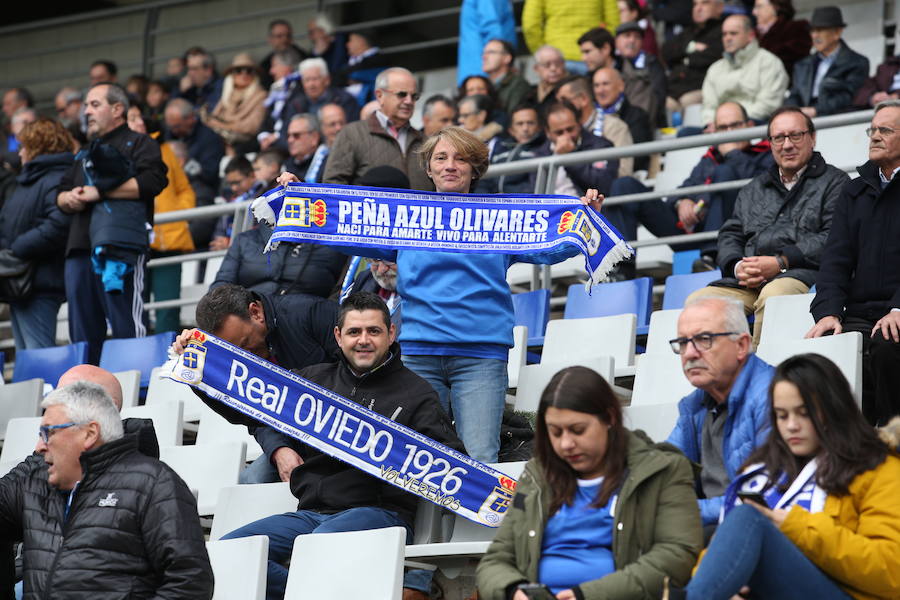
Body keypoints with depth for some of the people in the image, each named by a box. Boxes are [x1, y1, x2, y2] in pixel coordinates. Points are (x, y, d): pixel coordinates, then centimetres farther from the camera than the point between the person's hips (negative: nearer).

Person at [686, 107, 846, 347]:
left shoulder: (834, 182, 12)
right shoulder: (753, 190, 31)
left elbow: (833, 239, -3)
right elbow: (730, 235, 25)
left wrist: (781, 262, -13)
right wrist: (738, 267, 0)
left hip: (800, 274, -5)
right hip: (745, 283, 5)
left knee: (773, 295, -40)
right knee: (697, 300, -21)